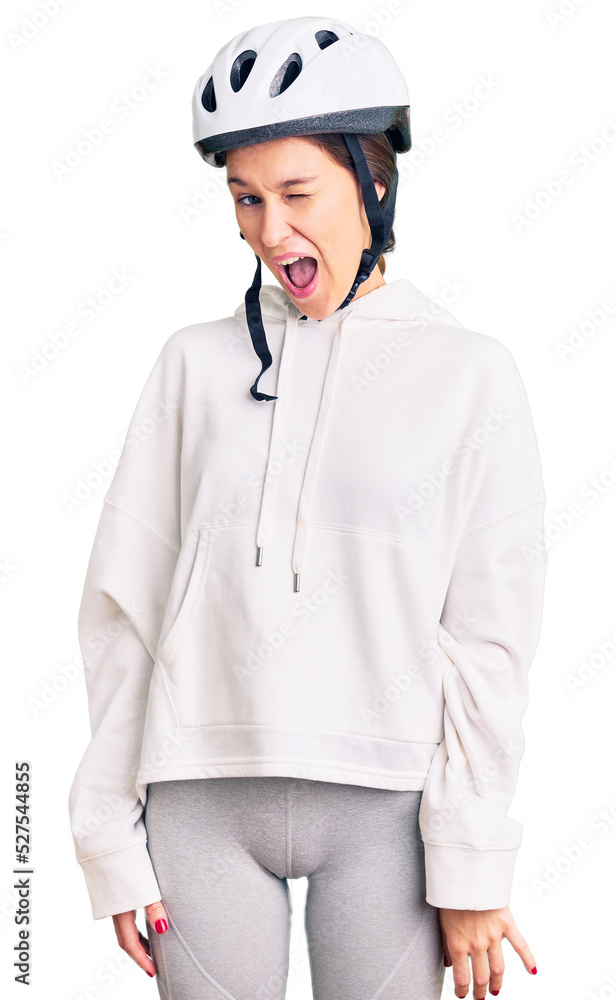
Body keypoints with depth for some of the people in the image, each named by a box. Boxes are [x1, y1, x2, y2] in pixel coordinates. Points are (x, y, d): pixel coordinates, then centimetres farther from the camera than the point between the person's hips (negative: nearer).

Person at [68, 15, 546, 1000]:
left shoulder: (469, 376, 1)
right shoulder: (196, 364, 7)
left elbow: (488, 639, -1)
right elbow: (125, 605, 6)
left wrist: (474, 868, -4)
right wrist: (115, 843, 3)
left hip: (385, 806, -1)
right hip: (204, 799, 2)